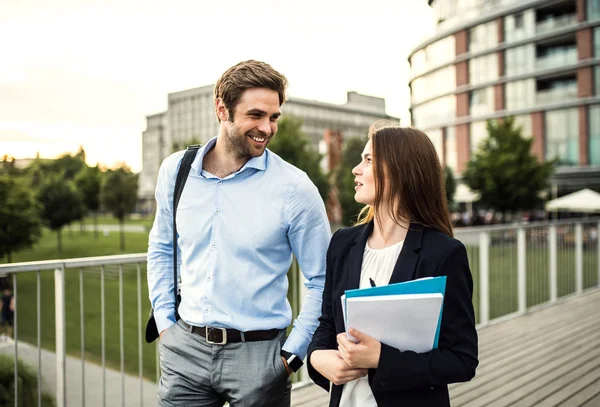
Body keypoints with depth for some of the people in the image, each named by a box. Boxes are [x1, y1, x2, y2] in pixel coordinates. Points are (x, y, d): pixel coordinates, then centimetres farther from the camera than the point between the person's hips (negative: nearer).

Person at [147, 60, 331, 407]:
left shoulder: (294, 188, -12)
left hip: (257, 352, -3)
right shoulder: (176, 170, -1)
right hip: (185, 348, 3)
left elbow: (322, 281, -5)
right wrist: (164, 321, 8)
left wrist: (292, 355, -7)